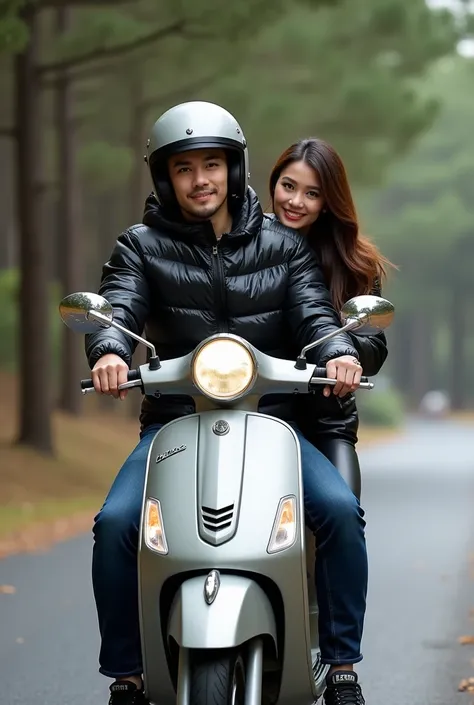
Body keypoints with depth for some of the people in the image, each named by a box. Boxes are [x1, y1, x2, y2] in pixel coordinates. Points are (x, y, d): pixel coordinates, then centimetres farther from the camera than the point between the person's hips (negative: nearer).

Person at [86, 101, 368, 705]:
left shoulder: (282, 246, 12)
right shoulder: (142, 247, 8)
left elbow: (313, 311, 0)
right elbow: (117, 305, -8)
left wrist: (339, 351, -24)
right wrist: (109, 351, -33)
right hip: (173, 422, 0)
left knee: (340, 509, -24)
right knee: (116, 523, -25)